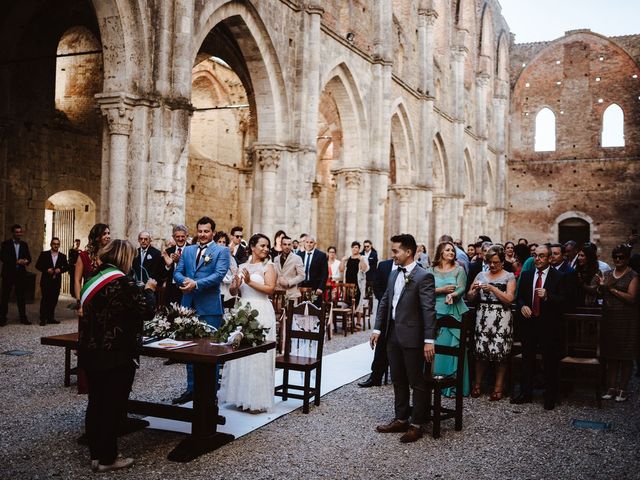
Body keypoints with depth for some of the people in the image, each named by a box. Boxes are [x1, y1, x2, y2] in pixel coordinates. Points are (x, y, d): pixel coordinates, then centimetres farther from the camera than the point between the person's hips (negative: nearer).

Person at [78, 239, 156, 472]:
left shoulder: (94, 278, 7)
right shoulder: (121, 281, -18)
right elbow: (147, 310, -17)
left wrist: (141, 291, 17)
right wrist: (149, 290, 1)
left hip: (91, 353, 8)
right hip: (116, 356, -8)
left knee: (96, 403, 16)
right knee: (113, 406, 3)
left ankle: (96, 453, 27)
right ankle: (107, 458, 13)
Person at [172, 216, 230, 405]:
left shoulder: (222, 251, -2)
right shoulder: (187, 250, 14)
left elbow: (219, 274, -15)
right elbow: (177, 272, 8)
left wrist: (196, 284, -24)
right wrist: (184, 280, -15)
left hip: (210, 308, -5)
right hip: (189, 306, 5)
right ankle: (191, 389, 23)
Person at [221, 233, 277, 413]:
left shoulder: (268, 266, 2)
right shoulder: (242, 267, 15)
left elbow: (270, 289, -11)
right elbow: (233, 292, 12)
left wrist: (250, 282, -18)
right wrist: (236, 285, -10)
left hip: (261, 312, -4)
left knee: (258, 355, -4)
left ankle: (258, 400, 2)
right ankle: (242, 396, 16)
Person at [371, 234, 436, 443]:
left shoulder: (423, 276, -13)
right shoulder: (394, 274, 11)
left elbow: (429, 310, -16)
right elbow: (384, 302, 16)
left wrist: (429, 340, -20)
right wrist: (378, 328, 10)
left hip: (412, 337, -8)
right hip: (393, 334, 8)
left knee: (416, 382, 4)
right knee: (398, 380, 16)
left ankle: (416, 424, 13)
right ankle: (401, 419, 28)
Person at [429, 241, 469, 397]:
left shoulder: (459, 270, 7)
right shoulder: (431, 270, 9)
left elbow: (462, 289, -5)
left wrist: (452, 295, -25)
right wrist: (443, 290, -12)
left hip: (453, 312, -1)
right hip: (435, 312, 1)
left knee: (452, 347, -4)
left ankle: (453, 385, 0)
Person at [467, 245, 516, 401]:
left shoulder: (509, 276, 5)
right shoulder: (481, 275, 14)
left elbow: (509, 299, -7)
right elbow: (469, 297, 14)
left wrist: (492, 288, -13)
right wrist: (475, 289, -7)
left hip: (501, 318, -2)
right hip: (483, 316, 3)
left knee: (500, 352, -3)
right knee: (481, 351, 0)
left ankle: (498, 387, 9)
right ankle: (477, 384, 12)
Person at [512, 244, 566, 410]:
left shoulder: (558, 277, -4)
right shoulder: (526, 275, 8)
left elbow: (563, 300, -10)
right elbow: (519, 296, 12)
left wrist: (547, 296, -26)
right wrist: (522, 306, -9)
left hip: (549, 325, -4)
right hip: (529, 322, 4)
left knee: (550, 362, 4)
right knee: (527, 360, 11)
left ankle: (550, 397, 15)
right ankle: (526, 393, 22)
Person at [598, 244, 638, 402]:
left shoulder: (633, 276, -5)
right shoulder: (608, 274, 12)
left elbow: (631, 297, -14)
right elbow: (600, 294, 12)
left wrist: (612, 289, -14)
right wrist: (601, 287, -8)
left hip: (626, 320, -5)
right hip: (609, 318, 5)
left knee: (626, 357, 3)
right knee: (611, 355, 7)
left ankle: (623, 389, 10)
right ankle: (611, 387, 13)